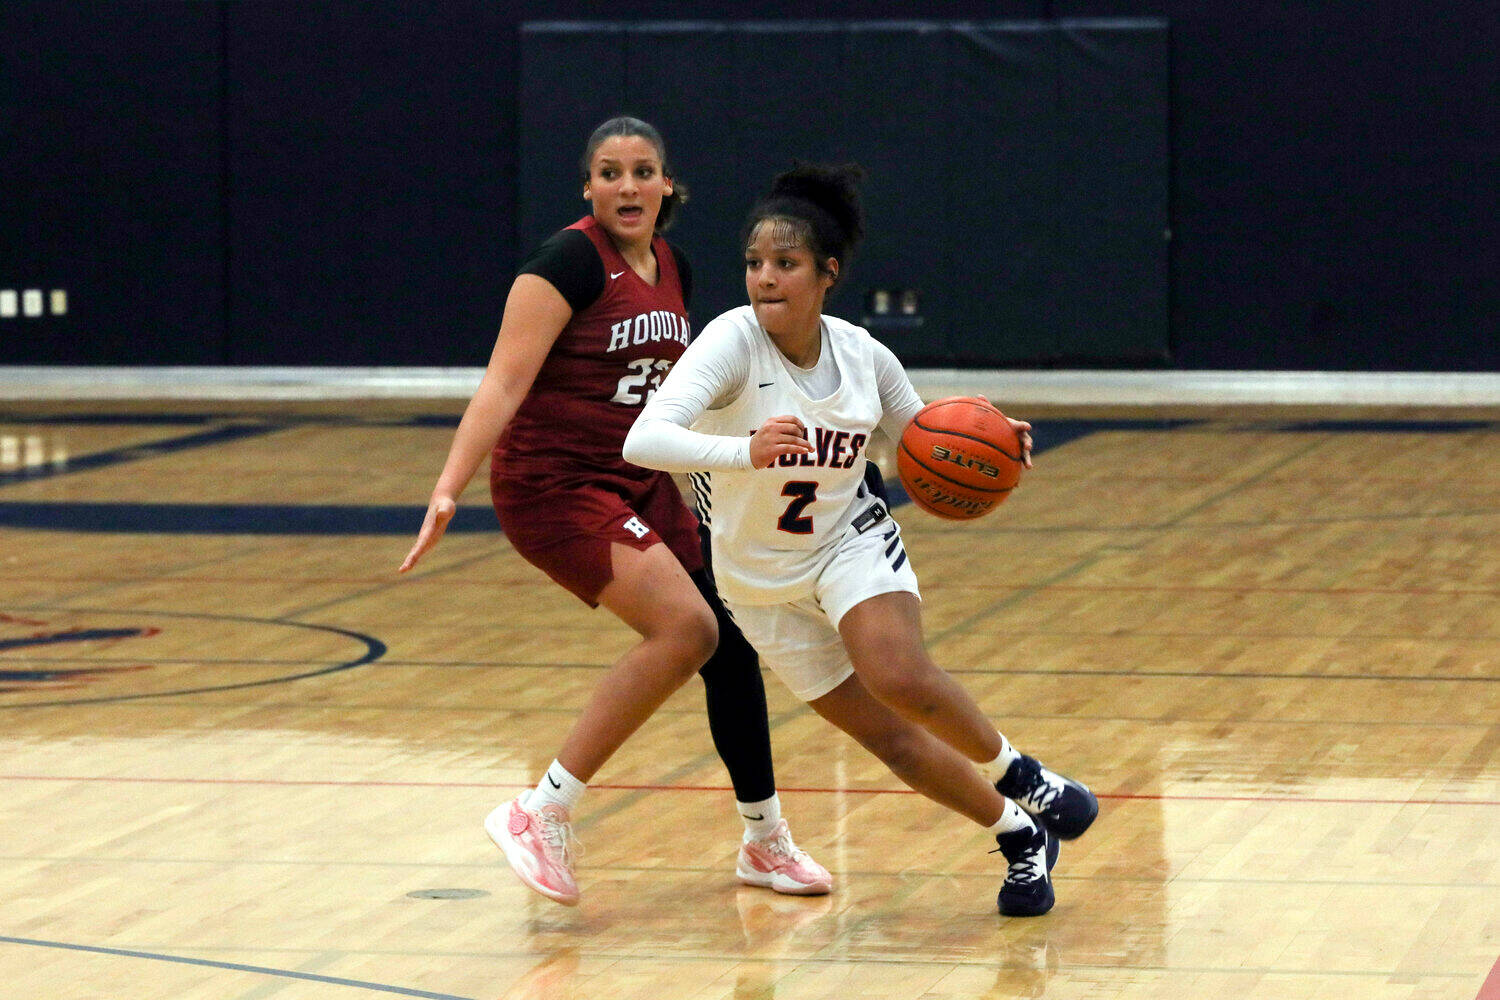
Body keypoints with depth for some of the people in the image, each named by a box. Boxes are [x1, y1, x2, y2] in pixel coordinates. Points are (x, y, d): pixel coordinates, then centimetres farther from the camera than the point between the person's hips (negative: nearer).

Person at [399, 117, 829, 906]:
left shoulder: (672, 270, 8)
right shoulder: (571, 262, -16)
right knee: (684, 626, -23)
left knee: (728, 638, 9)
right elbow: (504, 382, -22)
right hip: (555, 484, -8)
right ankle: (541, 814, -17)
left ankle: (765, 841, 29)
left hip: (639, 484, 8)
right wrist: (449, 488, -31)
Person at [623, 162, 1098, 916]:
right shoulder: (734, 340, -23)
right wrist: (746, 452, -53)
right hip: (760, 580, -1)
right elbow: (644, 440, -37)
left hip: (851, 543, 1)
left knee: (899, 677, -29)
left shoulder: (863, 355, -10)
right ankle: (1021, 838, 20)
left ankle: (1019, 776, -4)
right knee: (887, 736, 0)